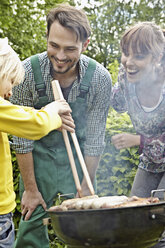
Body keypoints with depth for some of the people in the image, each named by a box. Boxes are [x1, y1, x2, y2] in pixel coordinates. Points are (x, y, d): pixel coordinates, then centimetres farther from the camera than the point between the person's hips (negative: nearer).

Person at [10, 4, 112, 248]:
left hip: (78, 156, 1)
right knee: (32, 223, 1)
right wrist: (30, 189, -10)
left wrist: (86, 189, -8)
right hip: (39, 154, 0)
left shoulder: (100, 78, -20)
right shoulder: (28, 72, -23)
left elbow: (94, 138, -11)